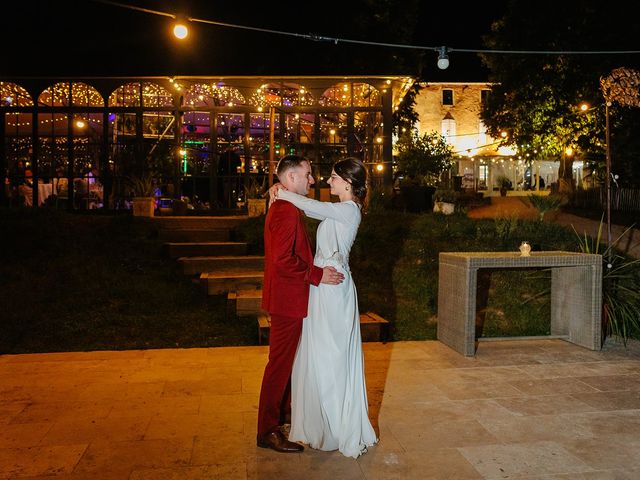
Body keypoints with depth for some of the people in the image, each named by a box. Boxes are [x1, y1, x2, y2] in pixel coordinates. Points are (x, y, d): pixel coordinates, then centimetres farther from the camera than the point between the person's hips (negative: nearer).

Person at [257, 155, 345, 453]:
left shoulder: (286, 208, 14)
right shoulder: (286, 211, -21)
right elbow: (283, 261, -28)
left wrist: (319, 270, 16)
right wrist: (318, 275, -22)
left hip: (289, 298, 11)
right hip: (287, 299, -11)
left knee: (288, 360, 22)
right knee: (280, 362, -2)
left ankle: (283, 411, 38)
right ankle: (268, 431, 9)